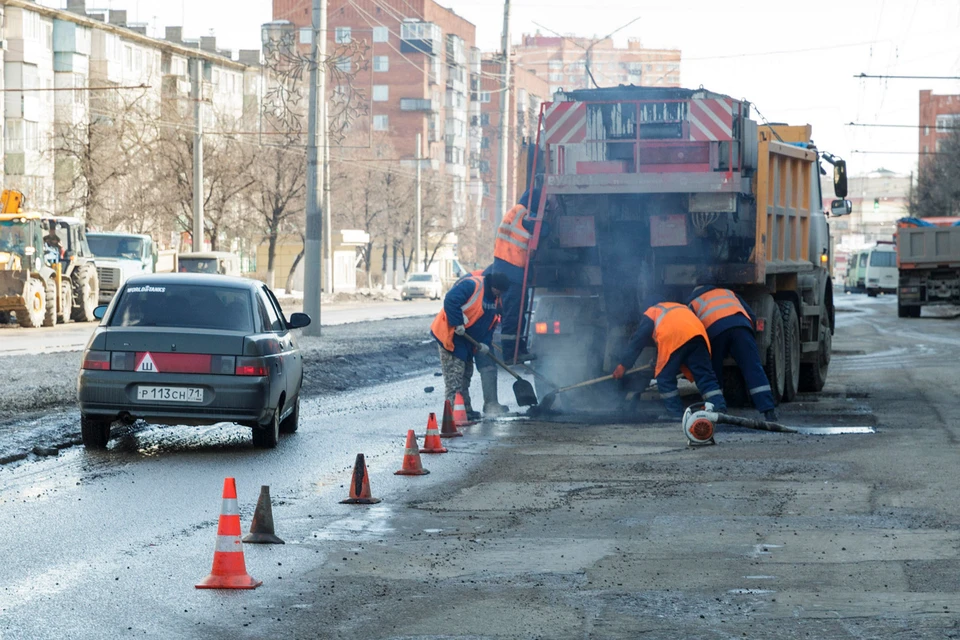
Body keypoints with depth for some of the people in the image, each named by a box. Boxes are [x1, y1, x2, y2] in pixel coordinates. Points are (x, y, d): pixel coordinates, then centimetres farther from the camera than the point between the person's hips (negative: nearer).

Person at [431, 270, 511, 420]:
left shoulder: (494, 299, 8)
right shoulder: (471, 285, -21)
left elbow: (490, 323, 12)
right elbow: (450, 301, -31)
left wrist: (484, 343, -2)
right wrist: (457, 324, -29)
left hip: (466, 339, 10)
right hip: (450, 335, -10)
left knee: (466, 374, 15)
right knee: (454, 374, -12)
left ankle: (465, 410, 24)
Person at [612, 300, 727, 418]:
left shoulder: (650, 312, 29)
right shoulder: (681, 308, 44)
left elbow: (638, 341, 21)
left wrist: (623, 365, 24)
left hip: (673, 338, -4)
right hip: (697, 332, 4)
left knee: (665, 378, 8)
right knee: (704, 376, 3)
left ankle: (677, 415, 2)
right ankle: (719, 409, -13)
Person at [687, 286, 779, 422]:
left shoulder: (692, 303, 35)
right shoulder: (727, 293, 42)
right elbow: (752, 317, 32)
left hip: (713, 328, -1)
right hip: (740, 323, 1)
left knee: (714, 373, 16)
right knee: (753, 369, -4)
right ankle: (769, 411, -14)